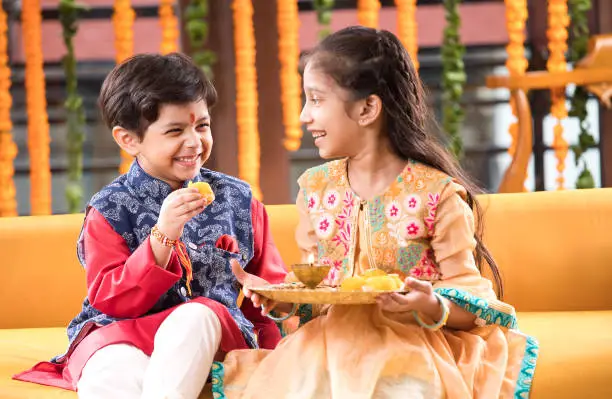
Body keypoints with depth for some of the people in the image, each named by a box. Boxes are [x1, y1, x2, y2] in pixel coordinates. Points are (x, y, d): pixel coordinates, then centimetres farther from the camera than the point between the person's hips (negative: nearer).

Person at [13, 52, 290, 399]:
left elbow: (271, 283, 18)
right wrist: (163, 236, -18)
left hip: (212, 334, 2)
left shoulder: (238, 199, 11)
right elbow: (111, 302, -7)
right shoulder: (110, 210, 3)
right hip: (122, 335, -2)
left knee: (197, 316, -35)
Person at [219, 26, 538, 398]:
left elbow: (469, 304, -5)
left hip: (410, 343, -3)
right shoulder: (315, 188, 9)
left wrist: (433, 308, -25)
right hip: (332, 339, 4)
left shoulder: (435, 193, -7)